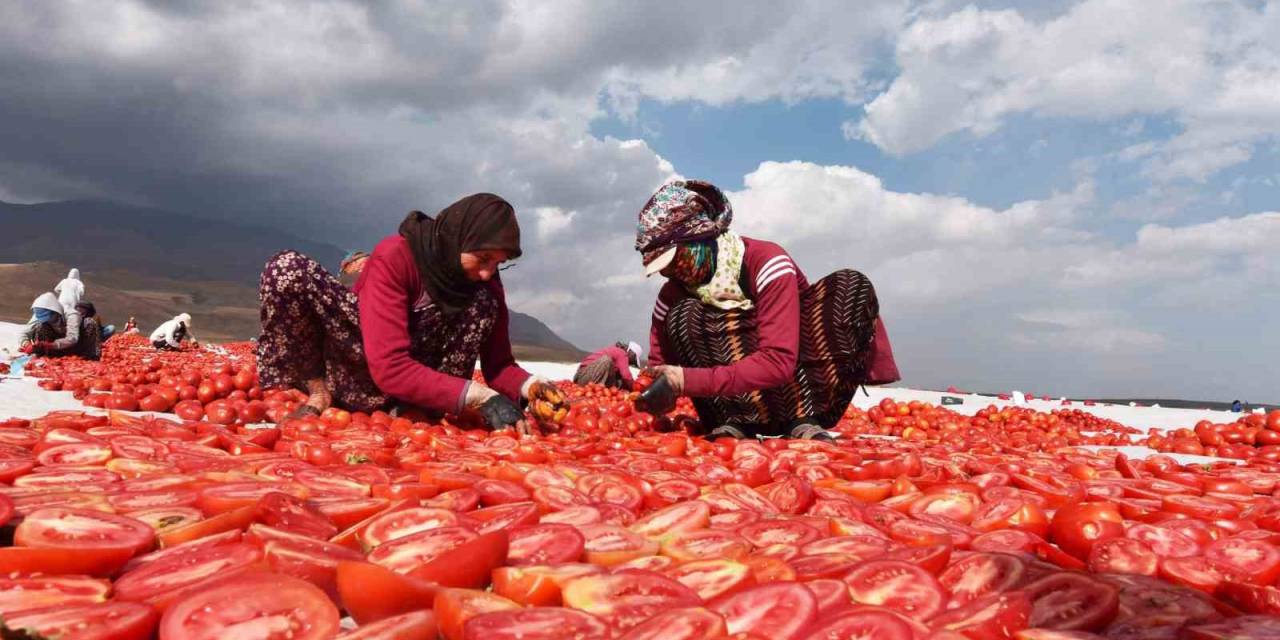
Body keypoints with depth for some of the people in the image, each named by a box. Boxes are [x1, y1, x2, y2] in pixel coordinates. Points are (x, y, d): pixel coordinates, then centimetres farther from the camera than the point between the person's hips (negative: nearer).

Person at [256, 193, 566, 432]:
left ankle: (415, 411, -23)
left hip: (418, 375, 3)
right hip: (351, 367, -3)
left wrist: (529, 386, -28)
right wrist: (480, 397, -41)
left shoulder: (487, 284, -9)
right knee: (288, 268, -27)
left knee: (482, 302, -22)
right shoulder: (394, 257, -25)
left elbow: (498, 363, -5)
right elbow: (388, 368, -33)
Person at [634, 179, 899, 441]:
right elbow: (659, 367, -1)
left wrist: (689, 380, -36)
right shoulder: (673, 293, -6)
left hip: (804, 388, -1)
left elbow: (779, 362, -31)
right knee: (682, 315, -22)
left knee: (851, 285, -25)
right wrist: (647, 398, -23)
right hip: (743, 399, 2)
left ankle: (803, 420, -25)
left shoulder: (766, 262, -20)